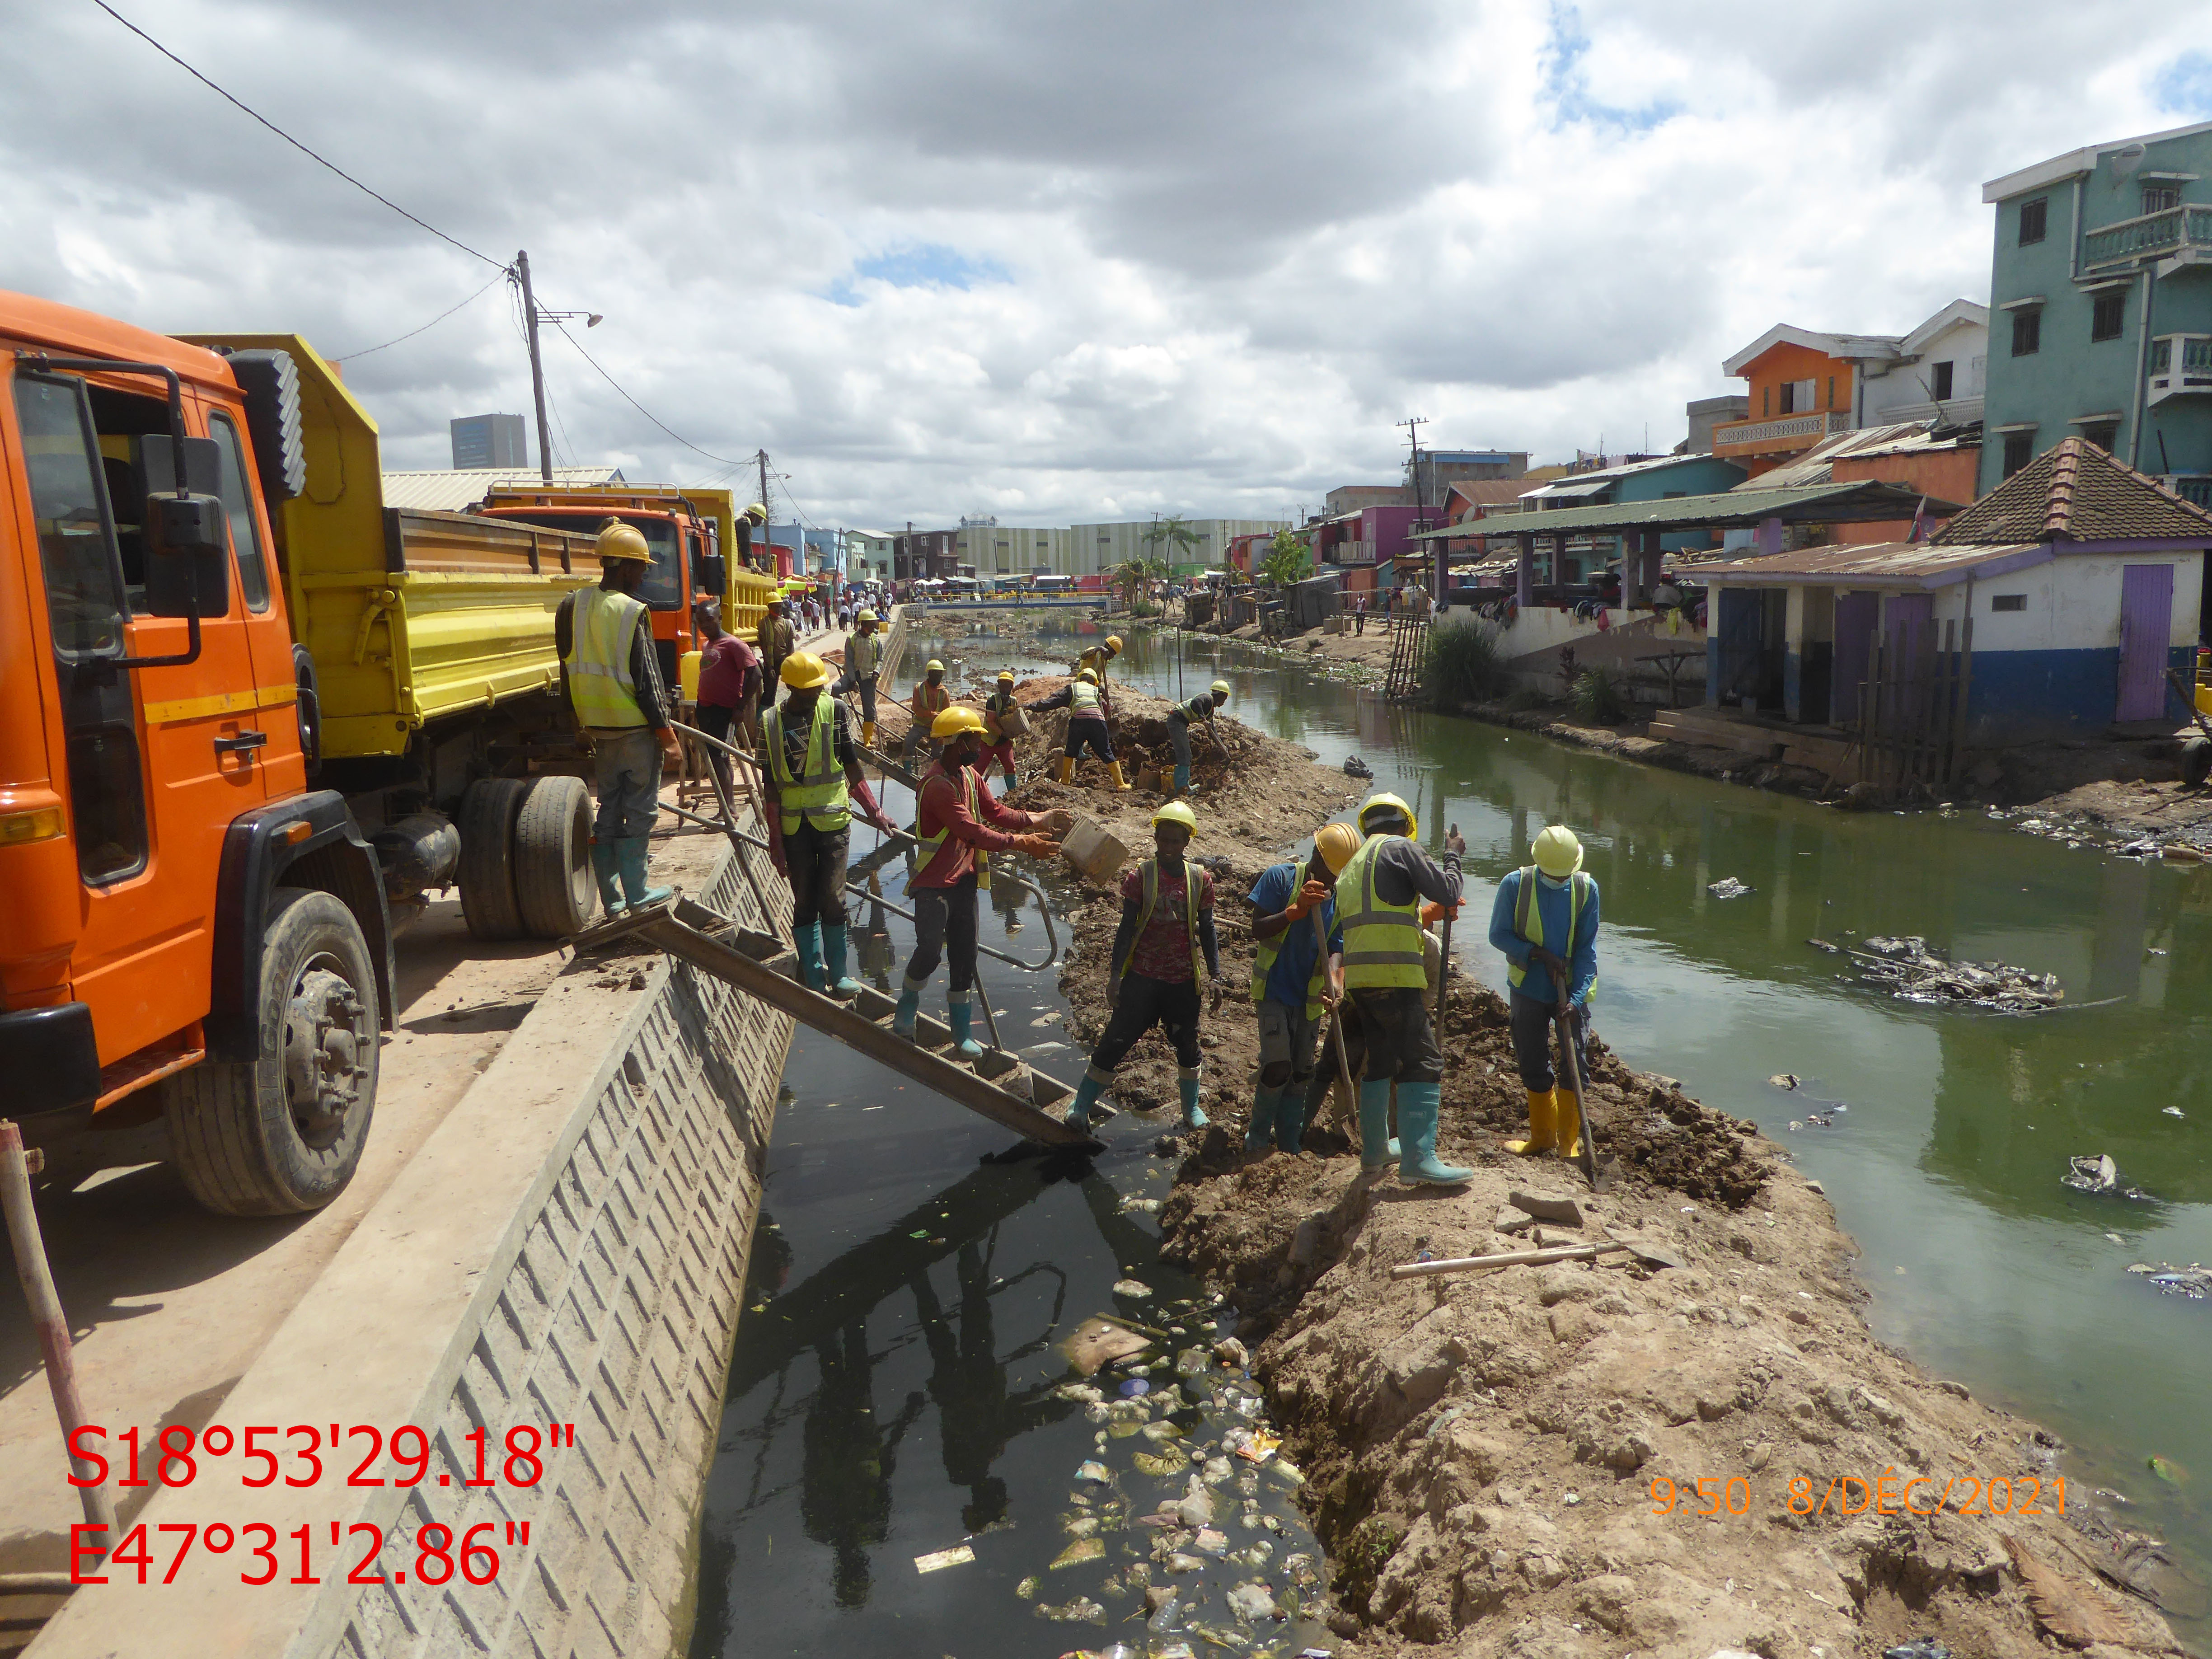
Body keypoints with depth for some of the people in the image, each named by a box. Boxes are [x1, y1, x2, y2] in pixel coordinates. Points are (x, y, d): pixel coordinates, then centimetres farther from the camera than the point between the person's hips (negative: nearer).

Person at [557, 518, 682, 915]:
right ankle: (636, 893, 8)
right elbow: (646, 680, -16)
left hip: (597, 727, 6)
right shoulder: (632, 612, -16)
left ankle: (611, 896, 16)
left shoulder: (572, 606, 3)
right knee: (639, 811, 3)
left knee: (608, 809, 13)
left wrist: (582, 721, 18)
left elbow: (569, 670, 9)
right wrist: (666, 733, -11)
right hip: (636, 727, -6)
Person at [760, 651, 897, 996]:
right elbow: (770, 782, 2)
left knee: (833, 899, -2)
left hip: (833, 818, -1)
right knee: (804, 902, 6)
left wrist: (873, 811, 5)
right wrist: (775, 839, -1)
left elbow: (851, 763, 7)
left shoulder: (836, 711, 0)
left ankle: (838, 974, 11)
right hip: (793, 823, 1)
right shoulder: (770, 722, 0)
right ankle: (813, 977, 15)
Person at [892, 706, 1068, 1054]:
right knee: (930, 950, -14)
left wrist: (1038, 820, -4)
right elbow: (972, 831, -27)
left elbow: (996, 812, 9)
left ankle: (961, 1032, 19)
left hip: (964, 879, 8)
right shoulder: (937, 785, -22)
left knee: (964, 953, 9)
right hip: (934, 884, -8)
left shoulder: (970, 776, 8)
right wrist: (1021, 843, -28)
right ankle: (906, 1010, 15)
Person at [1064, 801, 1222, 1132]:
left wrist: (1215, 976, 4)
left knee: (1187, 1043, 15)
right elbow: (1127, 927, -5)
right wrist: (1115, 975, -7)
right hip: (1142, 977, -2)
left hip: (1183, 980, 2)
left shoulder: (1200, 879, -2)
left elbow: (1206, 931, 6)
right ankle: (1081, 1107, 13)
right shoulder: (1141, 875, -8)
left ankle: (1192, 1108, 36)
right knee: (1117, 1040, 1)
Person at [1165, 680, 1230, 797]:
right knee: (1185, 756, -12)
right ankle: (1182, 787, -14)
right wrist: (1203, 719, -33)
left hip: (1181, 723, 11)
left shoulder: (1211, 710, 22)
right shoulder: (1207, 698, -8)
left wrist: (1222, 747, 21)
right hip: (1177, 720, -11)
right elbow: (1196, 702, -31)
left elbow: (1212, 730, 25)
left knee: (1185, 757, 14)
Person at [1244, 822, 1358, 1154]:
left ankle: (1289, 1146, 24)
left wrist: (1333, 981, -21)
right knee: (1277, 1068, -12)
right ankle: (1257, 1137, 8)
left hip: (1309, 998, 5)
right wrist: (1297, 909, -26)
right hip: (1274, 991, -5)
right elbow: (1257, 931, -13)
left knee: (1301, 1074, 10)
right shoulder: (1281, 878, -10)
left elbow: (1337, 945, -2)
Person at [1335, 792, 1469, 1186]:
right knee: (1423, 1061, -8)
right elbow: (1447, 893, -4)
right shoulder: (1400, 847, -1)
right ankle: (1419, 1160, -15)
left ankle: (1374, 1150, 28)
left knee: (1380, 1060, 20)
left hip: (1358, 976, 8)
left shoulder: (1352, 865, 23)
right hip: (1395, 975, -8)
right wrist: (1452, 860, 14)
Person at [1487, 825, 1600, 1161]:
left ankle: (1569, 1141, 8)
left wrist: (1577, 998, -16)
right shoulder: (1515, 884, -9)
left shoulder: (1586, 889, -6)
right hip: (1528, 990, 0)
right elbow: (1499, 935, -5)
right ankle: (1543, 1136, 26)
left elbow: (1587, 949, -6)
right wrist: (1540, 954, -19)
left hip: (1572, 991, 0)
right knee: (1532, 1065, 8)